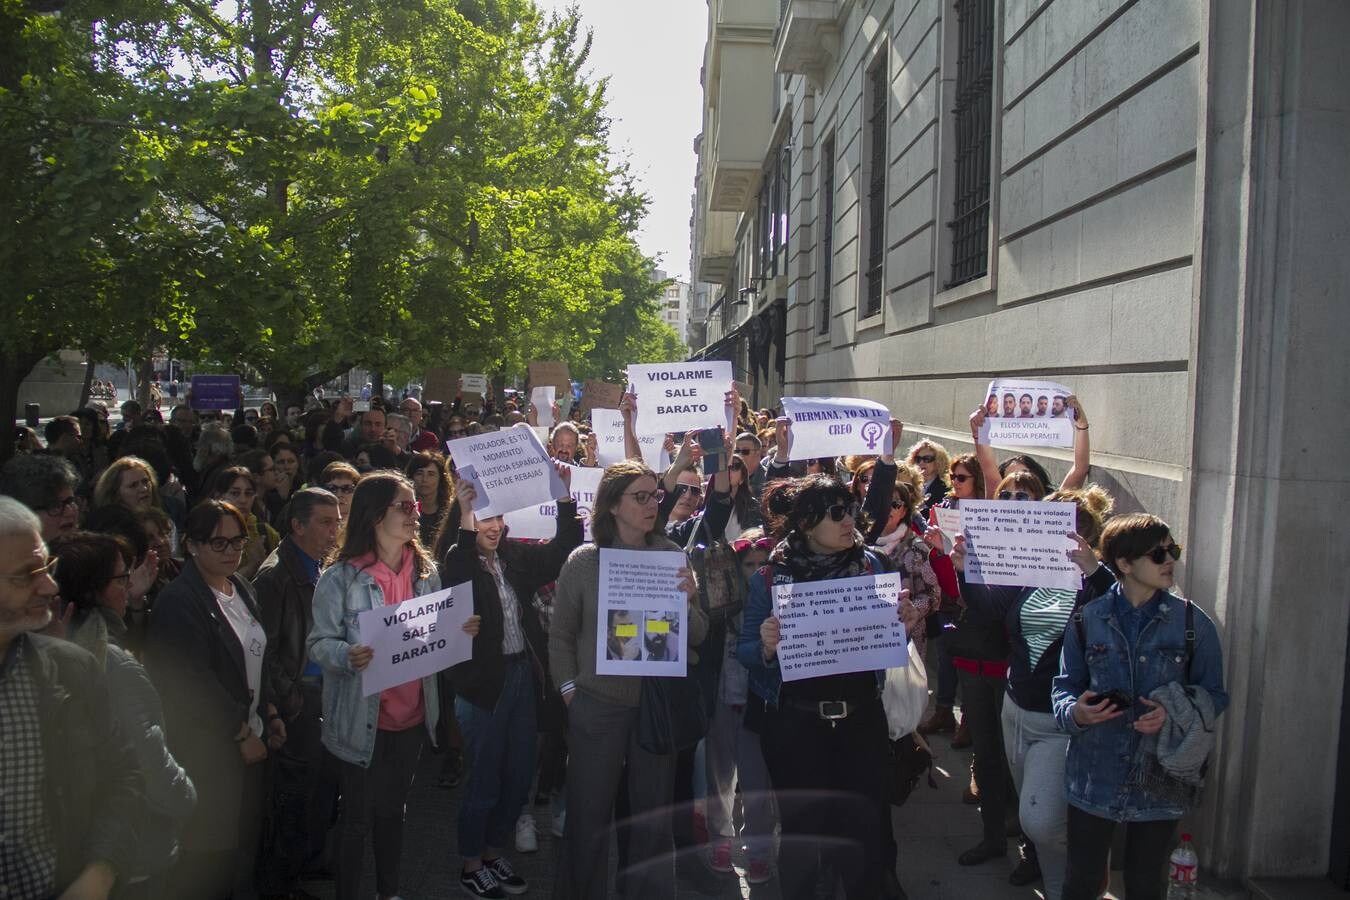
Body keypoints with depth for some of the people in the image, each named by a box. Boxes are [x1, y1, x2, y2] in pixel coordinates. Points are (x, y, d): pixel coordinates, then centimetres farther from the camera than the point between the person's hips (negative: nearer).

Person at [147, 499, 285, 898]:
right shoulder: (178, 602, -15)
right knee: (210, 851, 2)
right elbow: (194, 683, -20)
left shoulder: (243, 591, 10)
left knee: (247, 839, 12)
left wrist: (270, 715, 10)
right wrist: (241, 734, -15)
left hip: (251, 740, 7)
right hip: (208, 750, -7)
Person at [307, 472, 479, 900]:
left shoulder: (425, 570, 3)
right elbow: (320, 643, -14)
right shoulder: (341, 576, -14)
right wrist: (349, 655, -34)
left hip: (411, 715, 5)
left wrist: (462, 630, -7)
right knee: (358, 816, 8)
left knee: (393, 809, 21)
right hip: (361, 719, -5)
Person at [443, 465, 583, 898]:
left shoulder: (515, 557, 5)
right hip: (484, 681, -6)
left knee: (520, 776, 16)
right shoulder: (458, 562, -10)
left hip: (524, 675, 6)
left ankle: (494, 853, 35)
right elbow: (458, 581, -33)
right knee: (485, 780, 7)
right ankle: (471, 865, 27)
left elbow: (561, 550, -4)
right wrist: (465, 516, -41)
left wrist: (565, 496, -16)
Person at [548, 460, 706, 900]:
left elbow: (698, 636, 1)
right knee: (589, 815, 10)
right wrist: (570, 691, -1)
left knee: (654, 815, 14)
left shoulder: (671, 555, -2)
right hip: (597, 705, -2)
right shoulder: (584, 561, -7)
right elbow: (561, 635, 3)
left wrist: (687, 600, -17)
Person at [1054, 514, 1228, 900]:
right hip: (1094, 778, 0)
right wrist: (1074, 712, -18)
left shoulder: (1193, 623, -3)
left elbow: (1215, 695, 3)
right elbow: (1065, 687, 4)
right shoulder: (1086, 620, -3)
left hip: (1159, 781, 0)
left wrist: (1175, 713, -17)